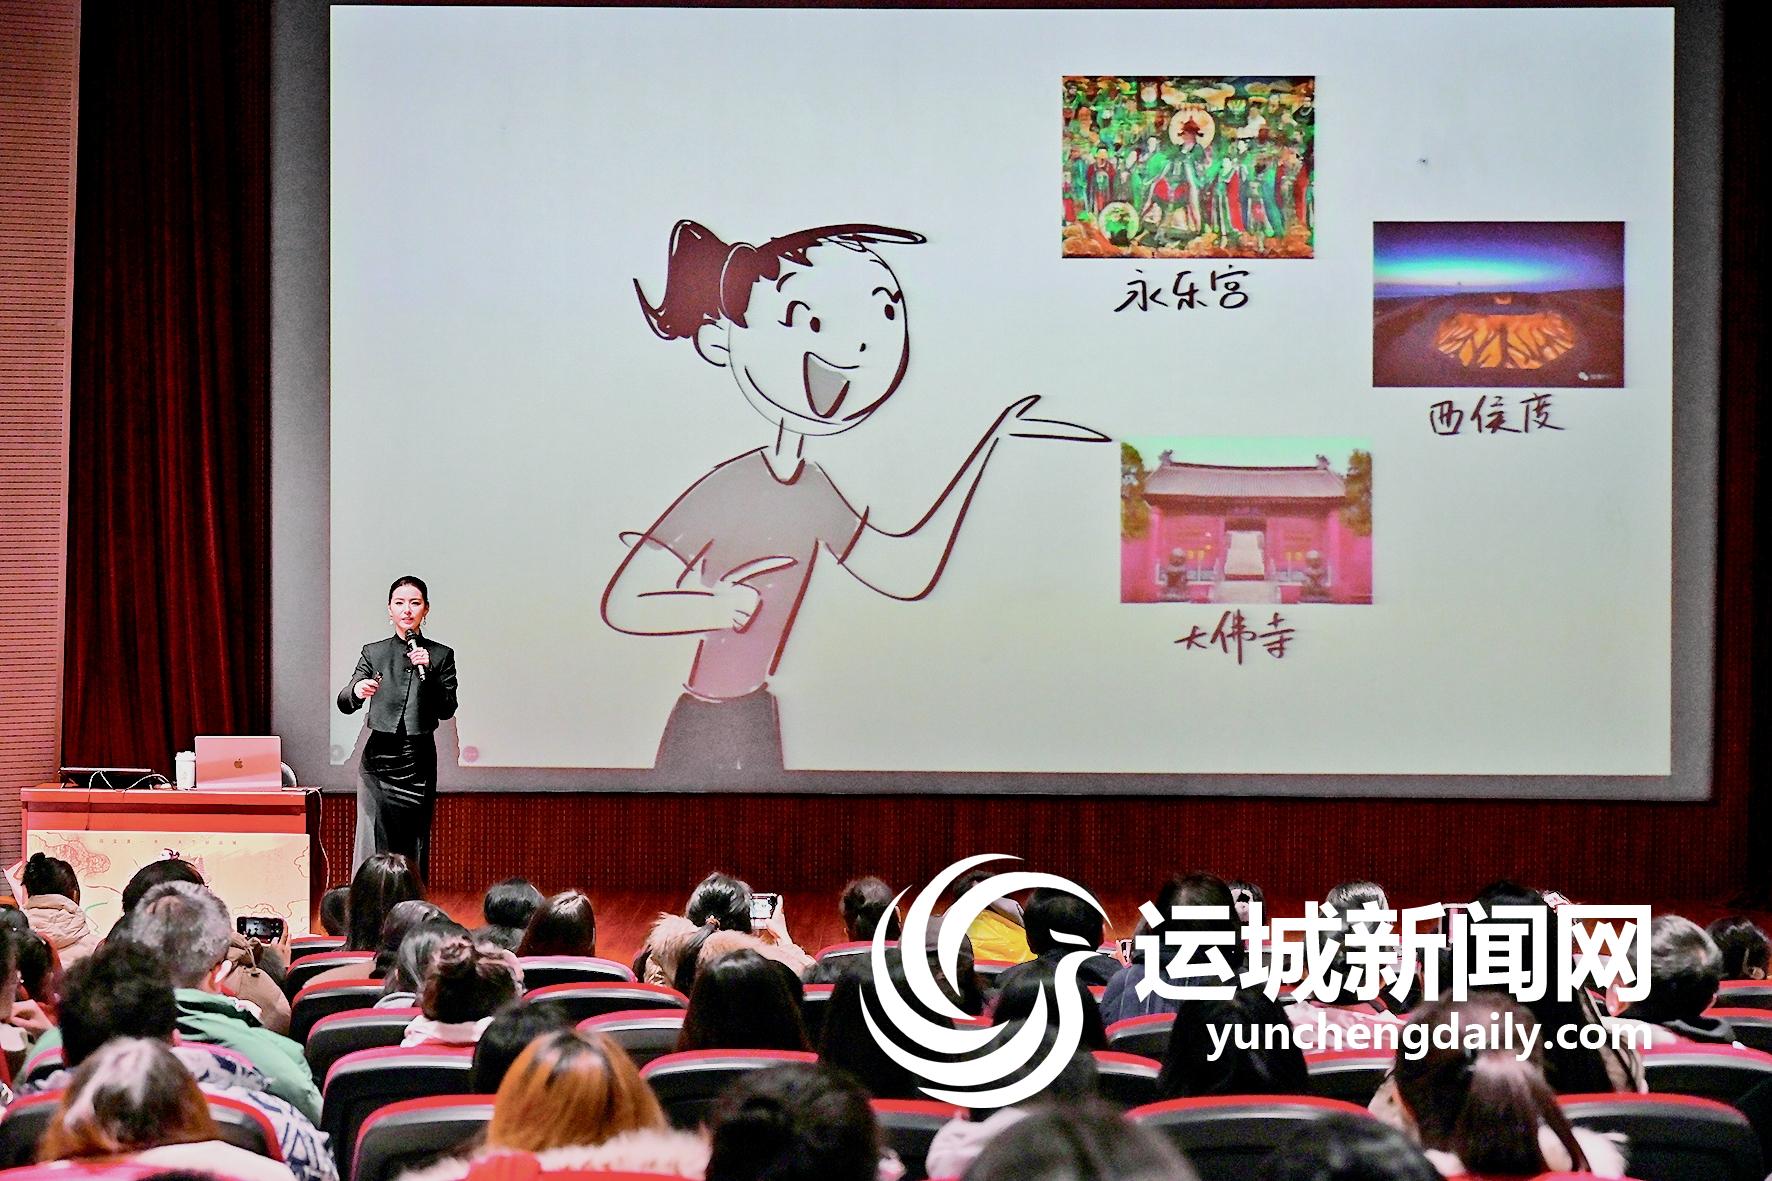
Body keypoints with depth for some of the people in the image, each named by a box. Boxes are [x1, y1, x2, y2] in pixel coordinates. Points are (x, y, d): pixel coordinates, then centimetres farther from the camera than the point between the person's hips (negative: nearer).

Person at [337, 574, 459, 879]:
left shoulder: (441, 655, 6)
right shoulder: (374, 653, 6)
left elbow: (447, 710, -1)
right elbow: (344, 704, -3)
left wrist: (428, 670, -14)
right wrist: (357, 691, -27)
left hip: (419, 762, 0)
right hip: (379, 759, 0)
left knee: (415, 850, 2)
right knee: (372, 848, -8)